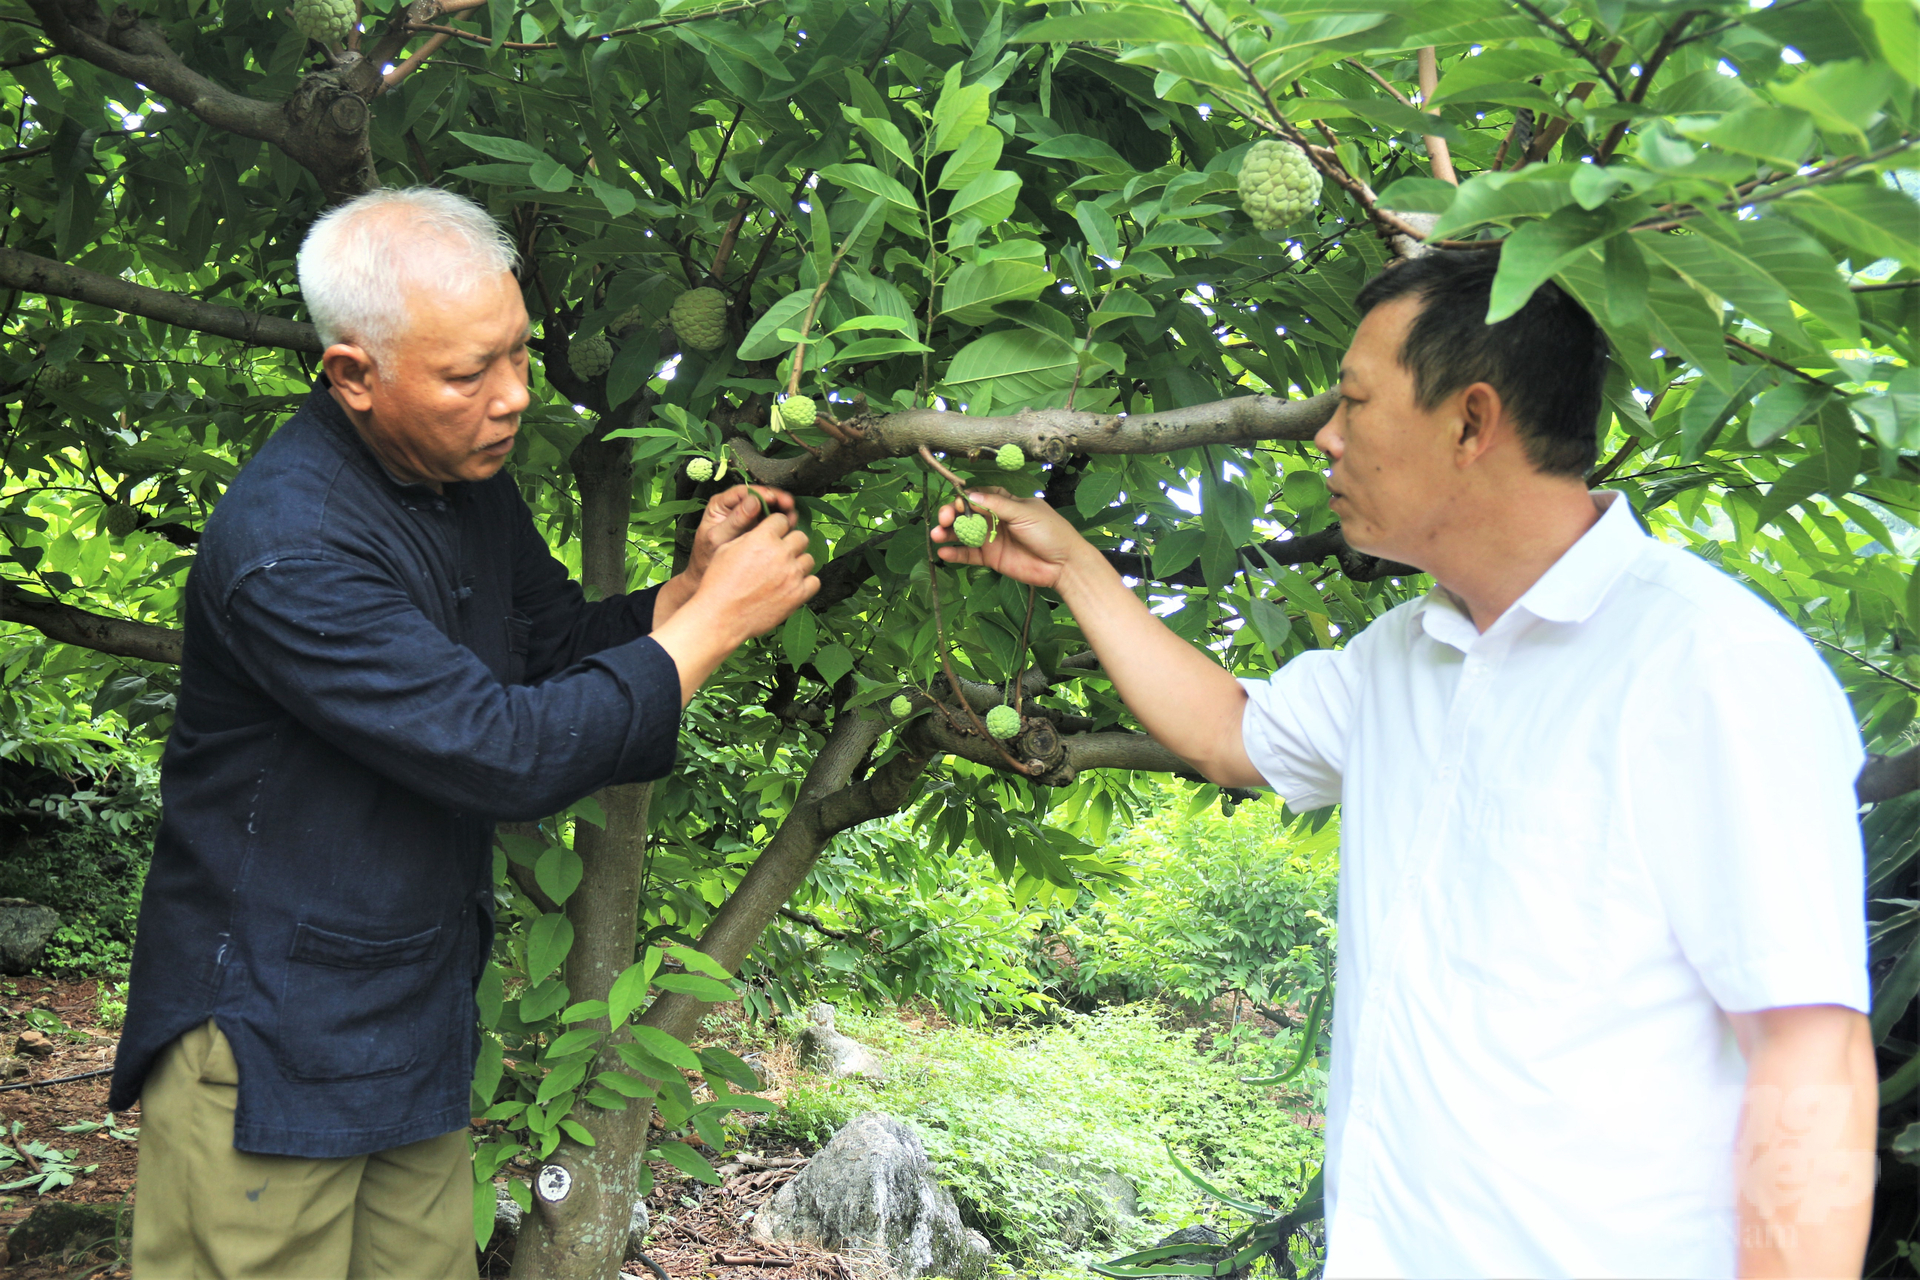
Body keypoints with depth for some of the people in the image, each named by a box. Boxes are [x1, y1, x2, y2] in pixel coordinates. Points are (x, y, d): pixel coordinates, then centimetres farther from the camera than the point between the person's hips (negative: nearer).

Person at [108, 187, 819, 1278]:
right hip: (268, 1050, -8)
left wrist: (692, 586, -5)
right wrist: (717, 618, -20)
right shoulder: (285, 550, -26)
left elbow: (561, 641, 16)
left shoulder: (469, 482, 3)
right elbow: (510, 755, -28)